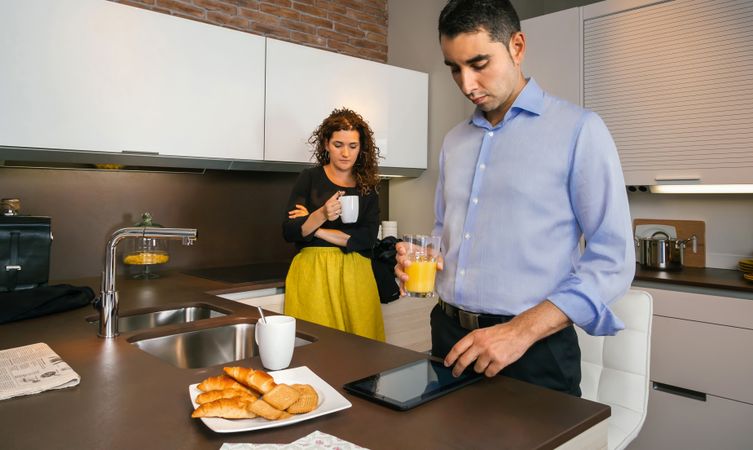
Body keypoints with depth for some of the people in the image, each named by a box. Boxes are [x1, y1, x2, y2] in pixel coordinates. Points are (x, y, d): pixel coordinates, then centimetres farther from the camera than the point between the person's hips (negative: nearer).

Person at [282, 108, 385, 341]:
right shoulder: (310, 178, 3)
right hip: (313, 273, -1)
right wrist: (320, 216, -22)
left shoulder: (368, 188, 9)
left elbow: (367, 239, -4)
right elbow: (289, 232, -4)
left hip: (354, 276, 2)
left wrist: (316, 229, -8)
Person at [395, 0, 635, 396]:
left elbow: (613, 260, -12)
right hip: (448, 335, 6)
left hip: (533, 350, -5)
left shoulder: (578, 130, -9)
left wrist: (521, 332, -22)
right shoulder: (454, 141, 10)